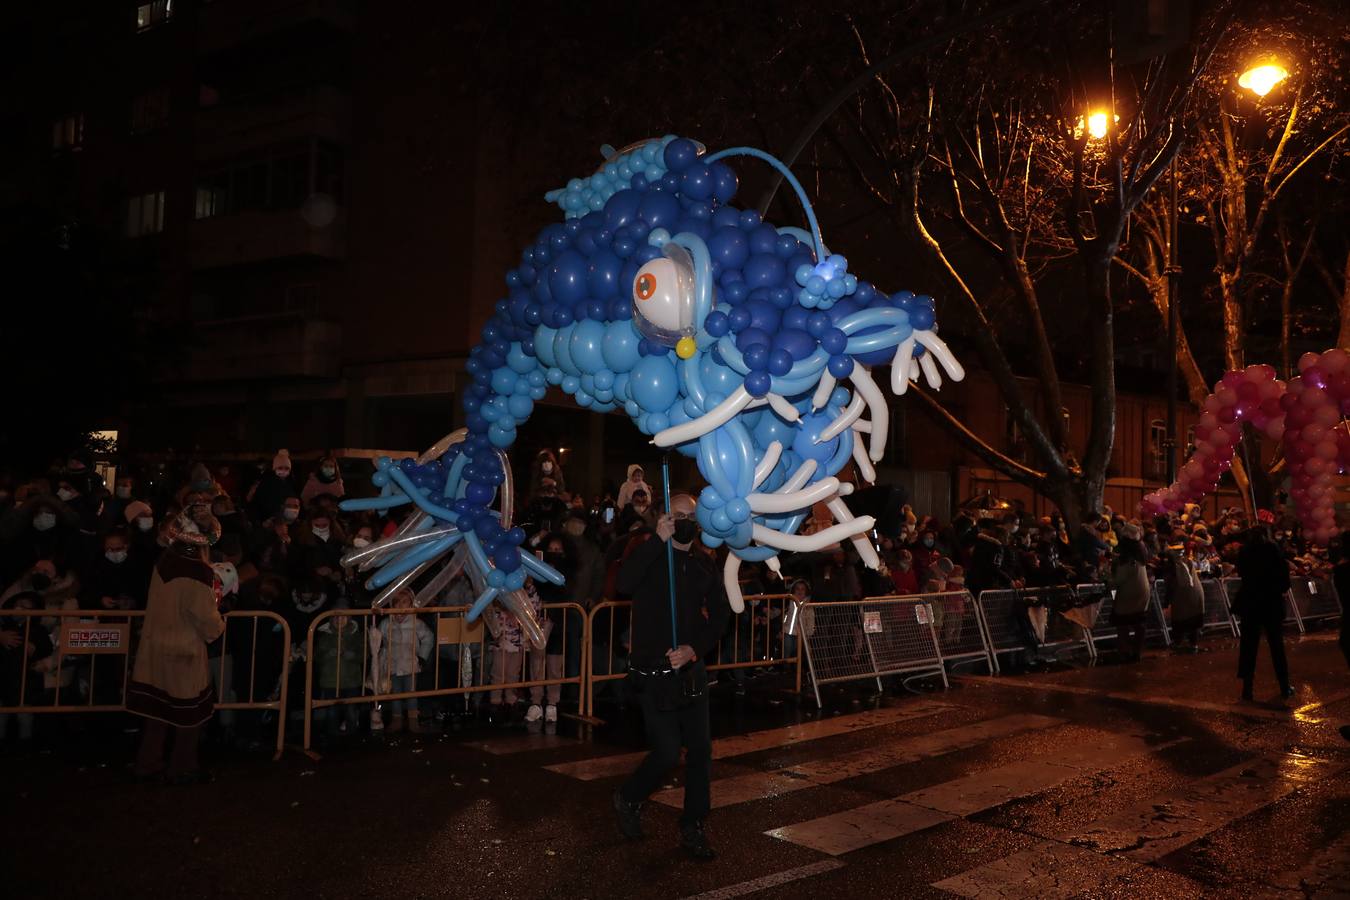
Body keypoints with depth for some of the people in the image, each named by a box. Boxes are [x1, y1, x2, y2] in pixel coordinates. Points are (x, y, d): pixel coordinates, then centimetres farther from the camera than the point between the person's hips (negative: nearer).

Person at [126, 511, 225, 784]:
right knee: (192, 711, 9)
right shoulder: (198, 572, -23)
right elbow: (208, 622, -18)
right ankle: (182, 769, 18)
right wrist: (219, 624, 3)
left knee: (158, 707, 17)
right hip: (184, 653, -7)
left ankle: (148, 763, 27)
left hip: (155, 647, 7)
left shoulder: (164, 562, -3)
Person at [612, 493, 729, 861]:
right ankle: (628, 799, 23)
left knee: (700, 750, 4)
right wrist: (659, 540, -27)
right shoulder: (649, 558, -5)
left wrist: (695, 648, -12)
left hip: (691, 670, 5)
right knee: (668, 753, -6)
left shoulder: (706, 567, 8)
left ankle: (693, 828, 18)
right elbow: (624, 583, -26)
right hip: (654, 672, -4)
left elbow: (719, 614, 5)